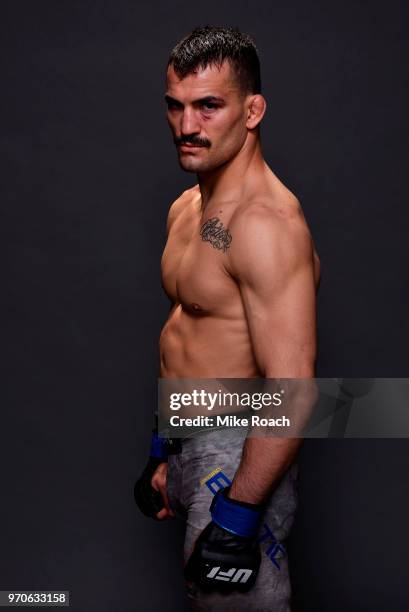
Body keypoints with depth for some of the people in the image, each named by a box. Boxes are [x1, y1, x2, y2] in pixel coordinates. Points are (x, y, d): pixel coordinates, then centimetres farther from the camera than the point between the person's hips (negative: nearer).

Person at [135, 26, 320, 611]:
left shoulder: (266, 223, -22)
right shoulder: (186, 208, 8)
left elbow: (292, 389, -27)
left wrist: (236, 519, -25)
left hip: (239, 456, -9)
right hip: (187, 446, 9)